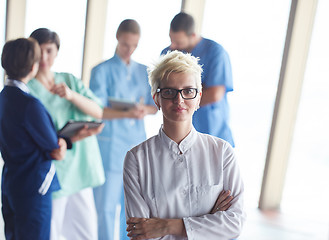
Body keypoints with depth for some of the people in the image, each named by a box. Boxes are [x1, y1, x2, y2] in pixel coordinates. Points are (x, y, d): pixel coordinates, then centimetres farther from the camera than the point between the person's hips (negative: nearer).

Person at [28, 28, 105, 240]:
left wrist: (71, 95, -17)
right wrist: (72, 137, -25)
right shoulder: (28, 90, -6)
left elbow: (98, 112, -1)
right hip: (53, 173, -5)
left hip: (81, 170, 5)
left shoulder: (70, 80, 10)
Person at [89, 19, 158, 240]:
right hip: (110, 144, -4)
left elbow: (155, 105, 12)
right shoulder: (102, 71, -2)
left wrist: (145, 110, -11)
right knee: (106, 203, -2)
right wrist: (127, 113, -25)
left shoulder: (144, 72, 12)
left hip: (137, 143, 4)